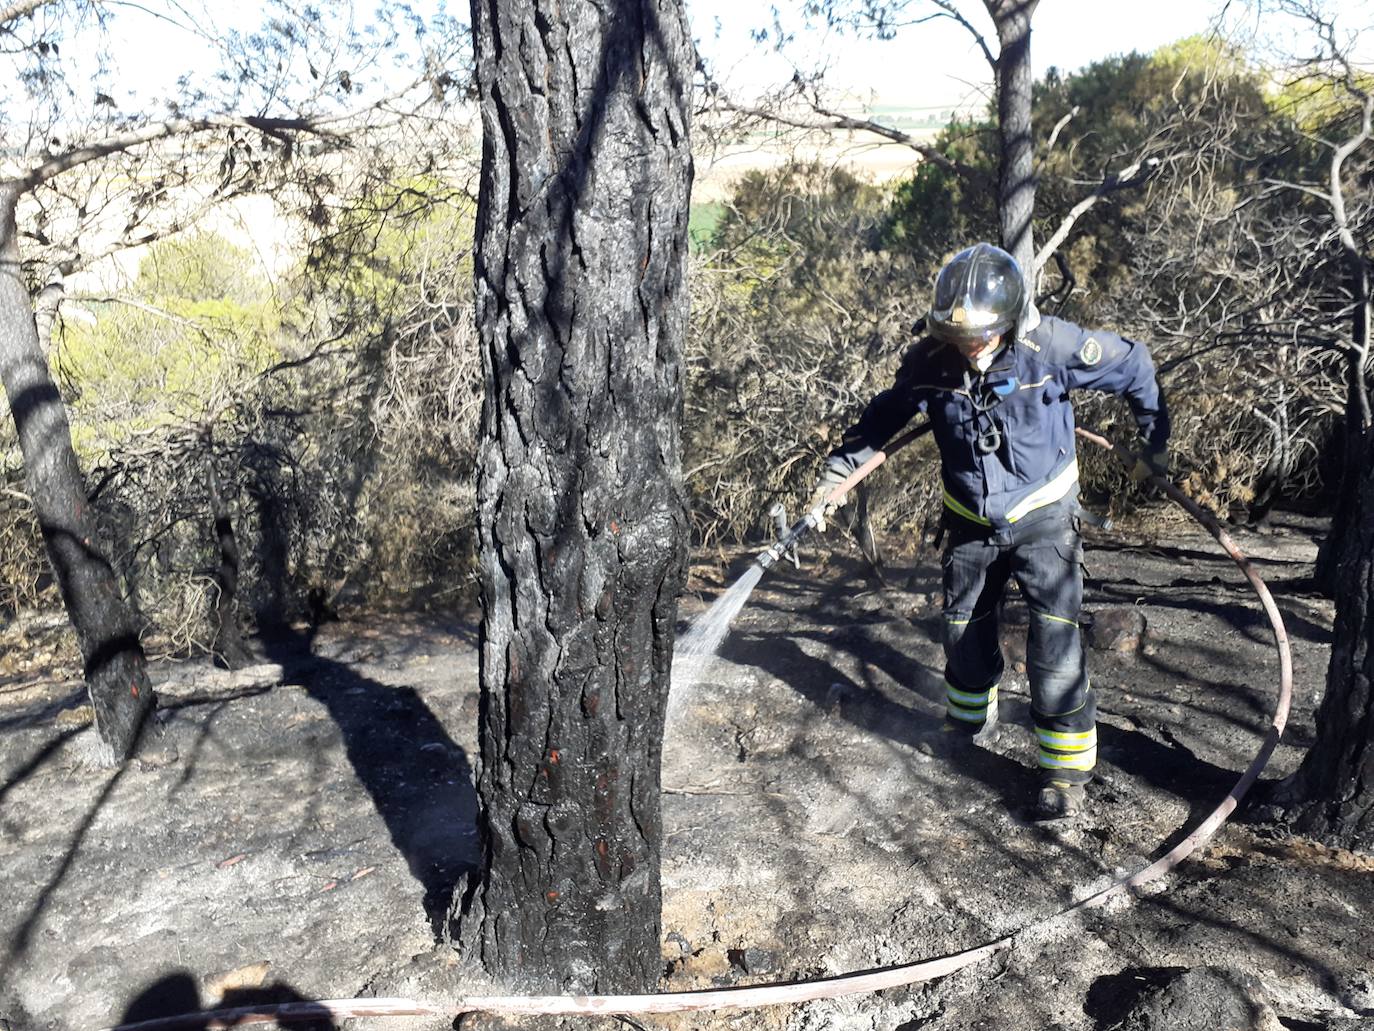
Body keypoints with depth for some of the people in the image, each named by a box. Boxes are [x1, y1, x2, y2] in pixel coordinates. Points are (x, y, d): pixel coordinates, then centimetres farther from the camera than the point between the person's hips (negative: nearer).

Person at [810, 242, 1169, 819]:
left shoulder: (1051, 347, -24)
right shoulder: (928, 361, -17)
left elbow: (1132, 366, -7)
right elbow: (884, 418, 0)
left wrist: (1156, 441, 4)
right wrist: (835, 474, -3)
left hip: (1043, 514, -3)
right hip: (970, 518, 3)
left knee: (1053, 637, -11)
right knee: (964, 628, 16)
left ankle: (1067, 766, 6)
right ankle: (970, 715, 47)